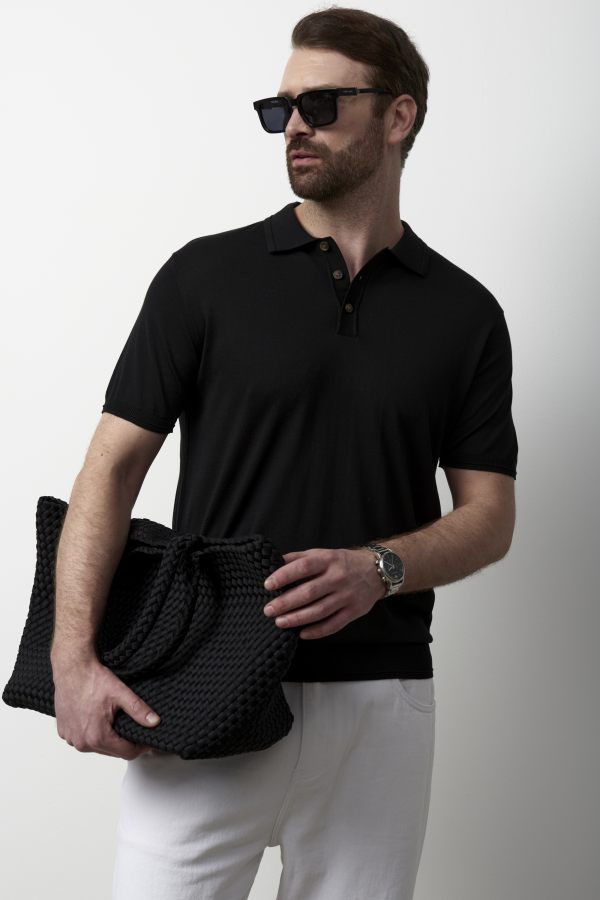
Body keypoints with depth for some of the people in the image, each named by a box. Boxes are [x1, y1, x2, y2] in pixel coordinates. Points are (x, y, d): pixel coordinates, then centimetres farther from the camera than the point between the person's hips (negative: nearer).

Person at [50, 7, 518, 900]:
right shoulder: (206, 275, 1)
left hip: (378, 700, 2)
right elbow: (114, 465, -4)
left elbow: (489, 516, 5)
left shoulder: (465, 313, 6)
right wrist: (74, 655, -16)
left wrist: (381, 567, -16)